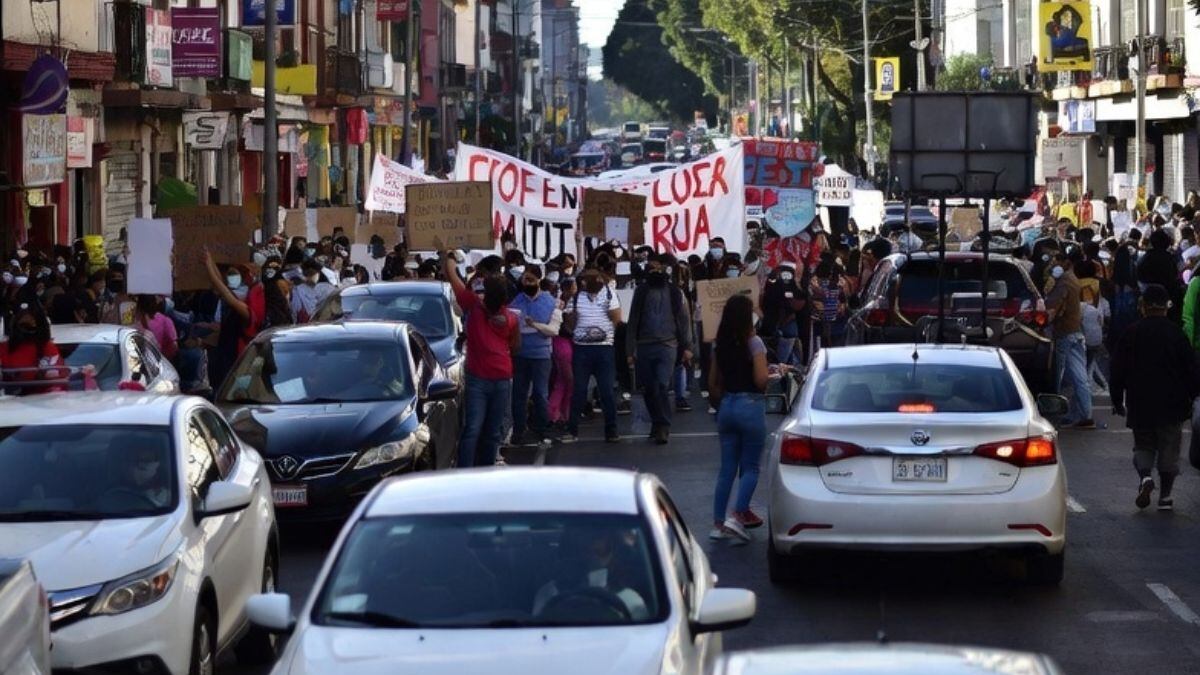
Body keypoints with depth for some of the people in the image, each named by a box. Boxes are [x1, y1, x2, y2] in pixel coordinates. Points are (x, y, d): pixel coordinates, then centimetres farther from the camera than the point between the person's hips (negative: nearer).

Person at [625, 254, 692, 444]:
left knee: (662, 386, -14)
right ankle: (657, 424, 20)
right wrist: (630, 350, 1)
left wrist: (686, 347, -1)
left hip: (667, 346, -3)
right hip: (644, 346, 3)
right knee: (648, 389, 5)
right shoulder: (641, 292, 9)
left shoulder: (675, 293, 5)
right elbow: (633, 322, 7)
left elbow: (684, 321, 6)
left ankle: (663, 428, -10)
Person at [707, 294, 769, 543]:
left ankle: (718, 523, 8)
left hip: (726, 405, 5)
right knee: (750, 467, 3)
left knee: (727, 468, 10)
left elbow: (713, 383, 11)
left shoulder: (719, 345, 6)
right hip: (751, 406, -5)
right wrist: (768, 371, 3)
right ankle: (738, 516, -12)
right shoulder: (754, 343, -11)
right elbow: (761, 380, -18)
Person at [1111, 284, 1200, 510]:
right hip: (1172, 405, -1)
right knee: (1169, 448, 8)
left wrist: (1117, 401, 10)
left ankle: (1144, 476, -14)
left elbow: (1118, 371, 1)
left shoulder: (1131, 333, -3)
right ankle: (1165, 495, 7)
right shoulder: (1176, 334, -5)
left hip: (1140, 406, 1)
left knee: (1143, 444, 14)